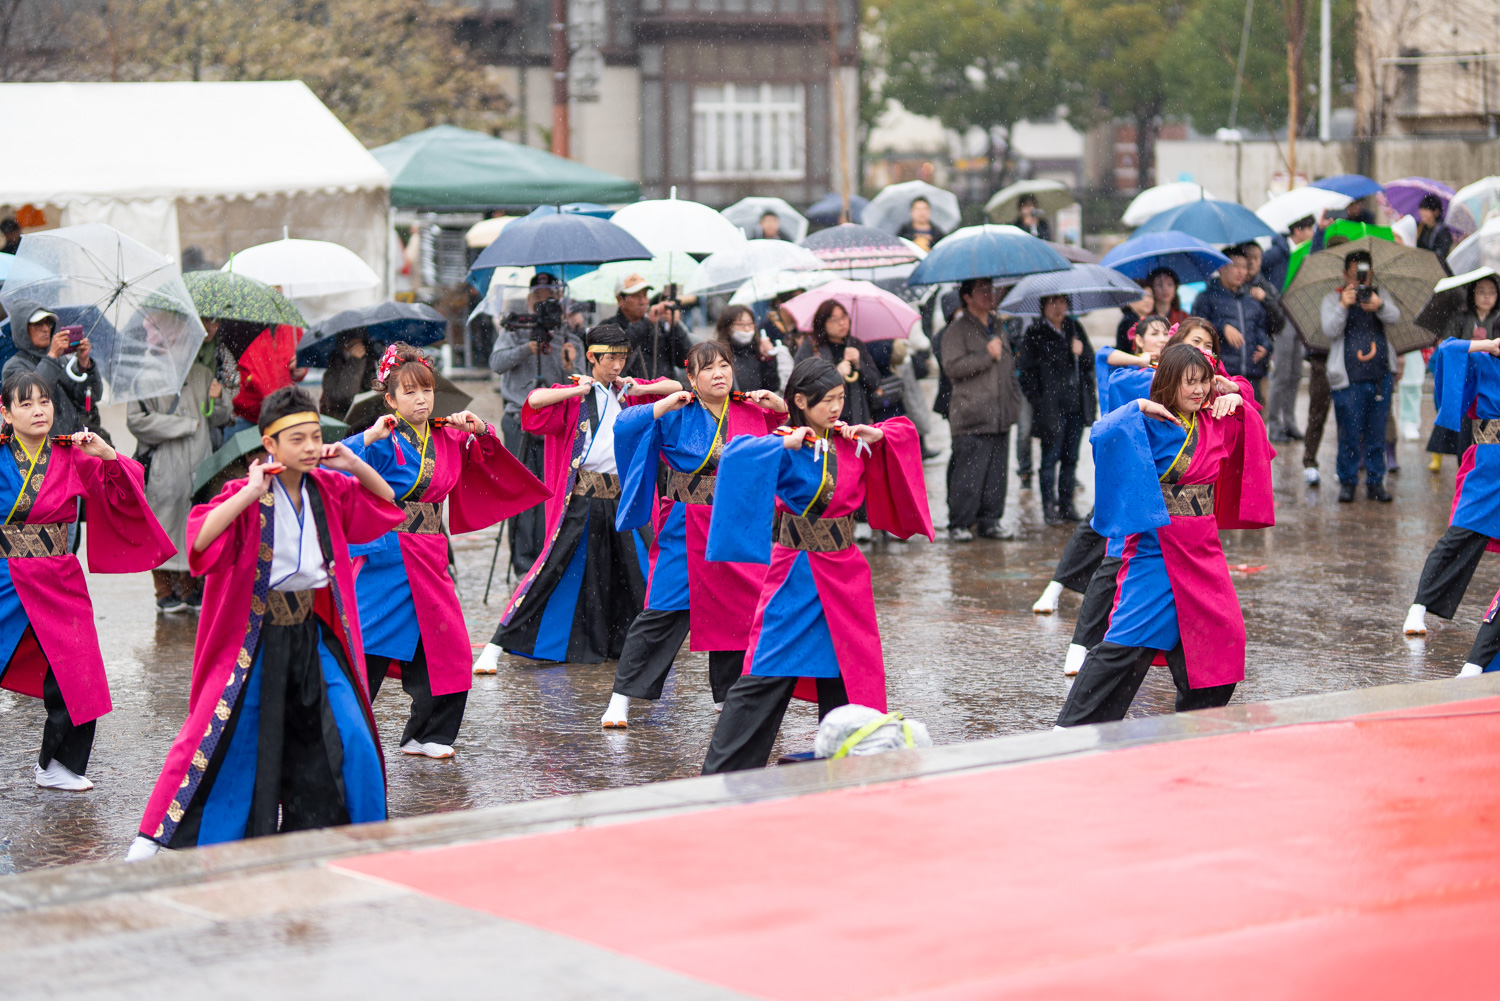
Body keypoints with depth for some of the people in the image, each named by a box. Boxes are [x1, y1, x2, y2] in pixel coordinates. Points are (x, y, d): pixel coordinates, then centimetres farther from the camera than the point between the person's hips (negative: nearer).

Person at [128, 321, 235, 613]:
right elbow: (137, 420, -11)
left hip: (198, 463, 5)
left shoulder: (202, 373, 15)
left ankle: (191, 586, 12)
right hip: (163, 465, -5)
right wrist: (187, 425, -9)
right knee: (165, 517, -4)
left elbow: (219, 419, 20)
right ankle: (164, 591, 5)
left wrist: (217, 401, -5)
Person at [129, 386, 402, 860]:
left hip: (313, 633, 5)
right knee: (228, 738, -2)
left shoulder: (328, 489, 3)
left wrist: (354, 463, 1)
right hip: (255, 637, -5)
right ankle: (156, 838, 9)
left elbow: (387, 502, 17)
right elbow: (199, 539, -27)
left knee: (347, 736, 1)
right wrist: (250, 494, -29)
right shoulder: (245, 494, -13)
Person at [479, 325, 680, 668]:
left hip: (623, 496, 5)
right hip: (582, 498, -5)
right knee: (555, 566, -9)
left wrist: (636, 389, 3)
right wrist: (578, 391, -13)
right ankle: (496, 645, -8)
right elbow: (535, 401, -18)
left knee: (637, 566, 12)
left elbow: (676, 388, 16)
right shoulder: (574, 395, -1)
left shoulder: (629, 392, 14)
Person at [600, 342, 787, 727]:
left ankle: (728, 695, 25)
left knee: (736, 610, 7)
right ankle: (621, 698, -3)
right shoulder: (677, 416, -3)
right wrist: (665, 405, -17)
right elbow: (624, 425, -10)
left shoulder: (751, 414, 6)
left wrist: (777, 405, 0)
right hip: (686, 530, -4)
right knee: (664, 612, -7)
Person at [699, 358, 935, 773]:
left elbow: (904, 430, 18)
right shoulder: (785, 449, -11)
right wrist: (786, 444, -29)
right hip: (798, 574, -6)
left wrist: (876, 435, -1)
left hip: (844, 575, 6)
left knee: (844, 675, 13)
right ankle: (721, 773, -6)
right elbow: (735, 457, -29)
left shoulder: (849, 442, 5)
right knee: (768, 676, -9)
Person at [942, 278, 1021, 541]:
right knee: (968, 474, -9)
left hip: (999, 419, 7)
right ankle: (959, 524, -1)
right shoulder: (957, 331, -5)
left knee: (997, 473, 7)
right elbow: (953, 366, -18)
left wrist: (1014, 400, 24)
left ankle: (989, 522, 14)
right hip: (971, 419, -7)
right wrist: (987, 355, -17)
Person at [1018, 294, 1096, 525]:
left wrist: (1081, 353, -7)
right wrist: (1037, 400, -10)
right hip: (1051, 406, -5)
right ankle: (1049, 506, 4)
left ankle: (1066, 504, 17)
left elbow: (1090, 361, 15)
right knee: (1050, 458, -2)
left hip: (1076, 403, 5)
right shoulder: (1034, 333, -3)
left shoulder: (1074, 328, 12)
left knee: (1070, 457, 9)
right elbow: (1026, 369, -4)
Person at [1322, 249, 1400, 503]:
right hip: (1348, 379, -2)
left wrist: (1379, 306, -29)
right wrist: (1343, 306, -24)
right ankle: (1347, 482, 9)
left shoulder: (1378, 295, 11)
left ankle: (1375, 482, 16)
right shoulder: (1332, 299, 5)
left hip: (1380, 377, 3)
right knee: (1350, 435, -2)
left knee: (1376, 434, 7)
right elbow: (1330, 330, -9)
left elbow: (1394, 316, -7)